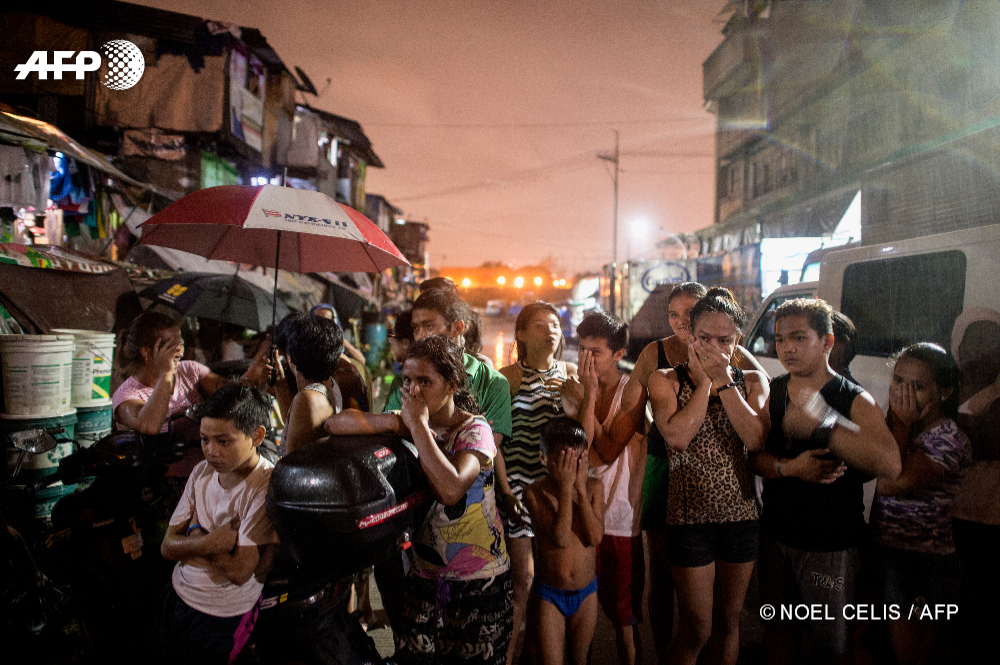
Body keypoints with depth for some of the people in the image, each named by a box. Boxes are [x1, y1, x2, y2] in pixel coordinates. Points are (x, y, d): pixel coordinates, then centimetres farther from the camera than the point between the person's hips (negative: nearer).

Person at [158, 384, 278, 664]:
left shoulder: (267, 488, -25)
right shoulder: (202, 472, -3)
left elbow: (239, 571, -27)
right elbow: (168, 547, -3)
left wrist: (196, 533, -13)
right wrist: (213, 541, -23)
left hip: (222, 620, -6)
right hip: (177, 597, 6)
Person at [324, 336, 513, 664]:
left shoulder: (474, 430, -13)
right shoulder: (406, 426, 1)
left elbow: (450, 489, -31)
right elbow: (335, 423, -9)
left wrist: (418, 425, -23)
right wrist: (394, 423, -21)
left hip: (479, 579, -3)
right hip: (422, 575, 4)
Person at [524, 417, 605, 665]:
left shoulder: (594, 487, -7)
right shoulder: (535, 492, -16)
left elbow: (595, 537, -18)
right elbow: (561, 538, -26)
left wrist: (581, 488, -23)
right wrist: (565, 487, -28)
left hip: (586, 592, 3)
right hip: (550, 594, -3)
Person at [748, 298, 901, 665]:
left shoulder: (855, 401, -14)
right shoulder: (771, 393, 0)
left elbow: (890, 465, -30)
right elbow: (754, 456, -4)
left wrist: (820, 422, -38)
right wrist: (790, 467, -24)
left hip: (832, 544, -4)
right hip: (776, 534, 4)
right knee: (778, 624, 21)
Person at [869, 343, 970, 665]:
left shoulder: (950, 439, -18)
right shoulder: (895, 425, 3)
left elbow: (891, 483, -28)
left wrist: (901, 425, -20)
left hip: (925, 567, -6)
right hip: (884, 553, 6)